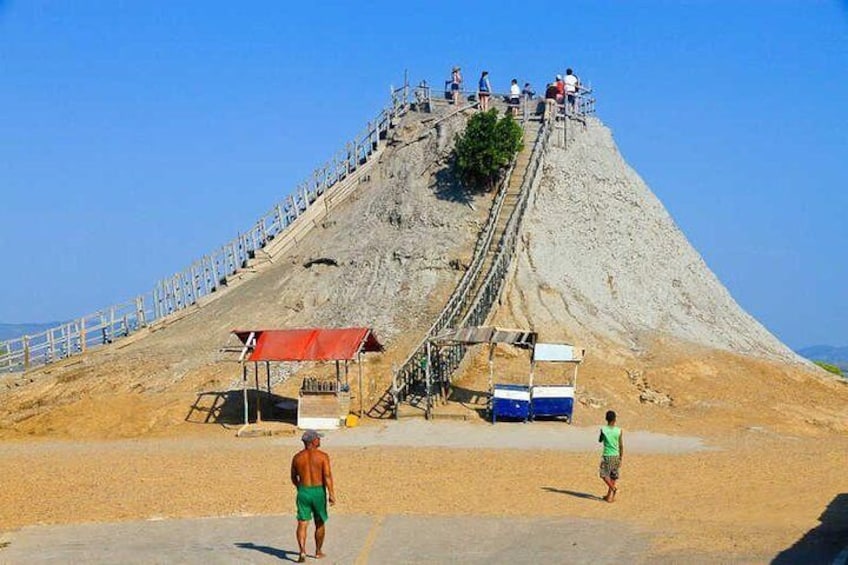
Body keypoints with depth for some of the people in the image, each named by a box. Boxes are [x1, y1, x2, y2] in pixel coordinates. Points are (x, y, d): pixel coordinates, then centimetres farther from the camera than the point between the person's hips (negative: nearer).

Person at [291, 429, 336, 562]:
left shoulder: (297, 457, 3)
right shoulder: (323, 456, -8)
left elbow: (294, 478, 13)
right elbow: (327, 476, -16)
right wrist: (331, 494, -15)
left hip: (303, 492, 1)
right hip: (319, 492, -1)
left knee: (302, 523, -3)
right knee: (320, 524, 17)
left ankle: (302, 551, -22)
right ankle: (318, 552, 29)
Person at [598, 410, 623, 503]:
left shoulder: (603, 429, -7)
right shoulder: (619, 430, -2)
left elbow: (600, 440, 11)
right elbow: (621, 446, 2)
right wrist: (620, 459, 10)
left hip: (607, 456, -3)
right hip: (616, 456, 3)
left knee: (604, 475, 5)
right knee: (613, 477, 12)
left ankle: (613, 488, -17)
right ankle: (609, 496, 15)